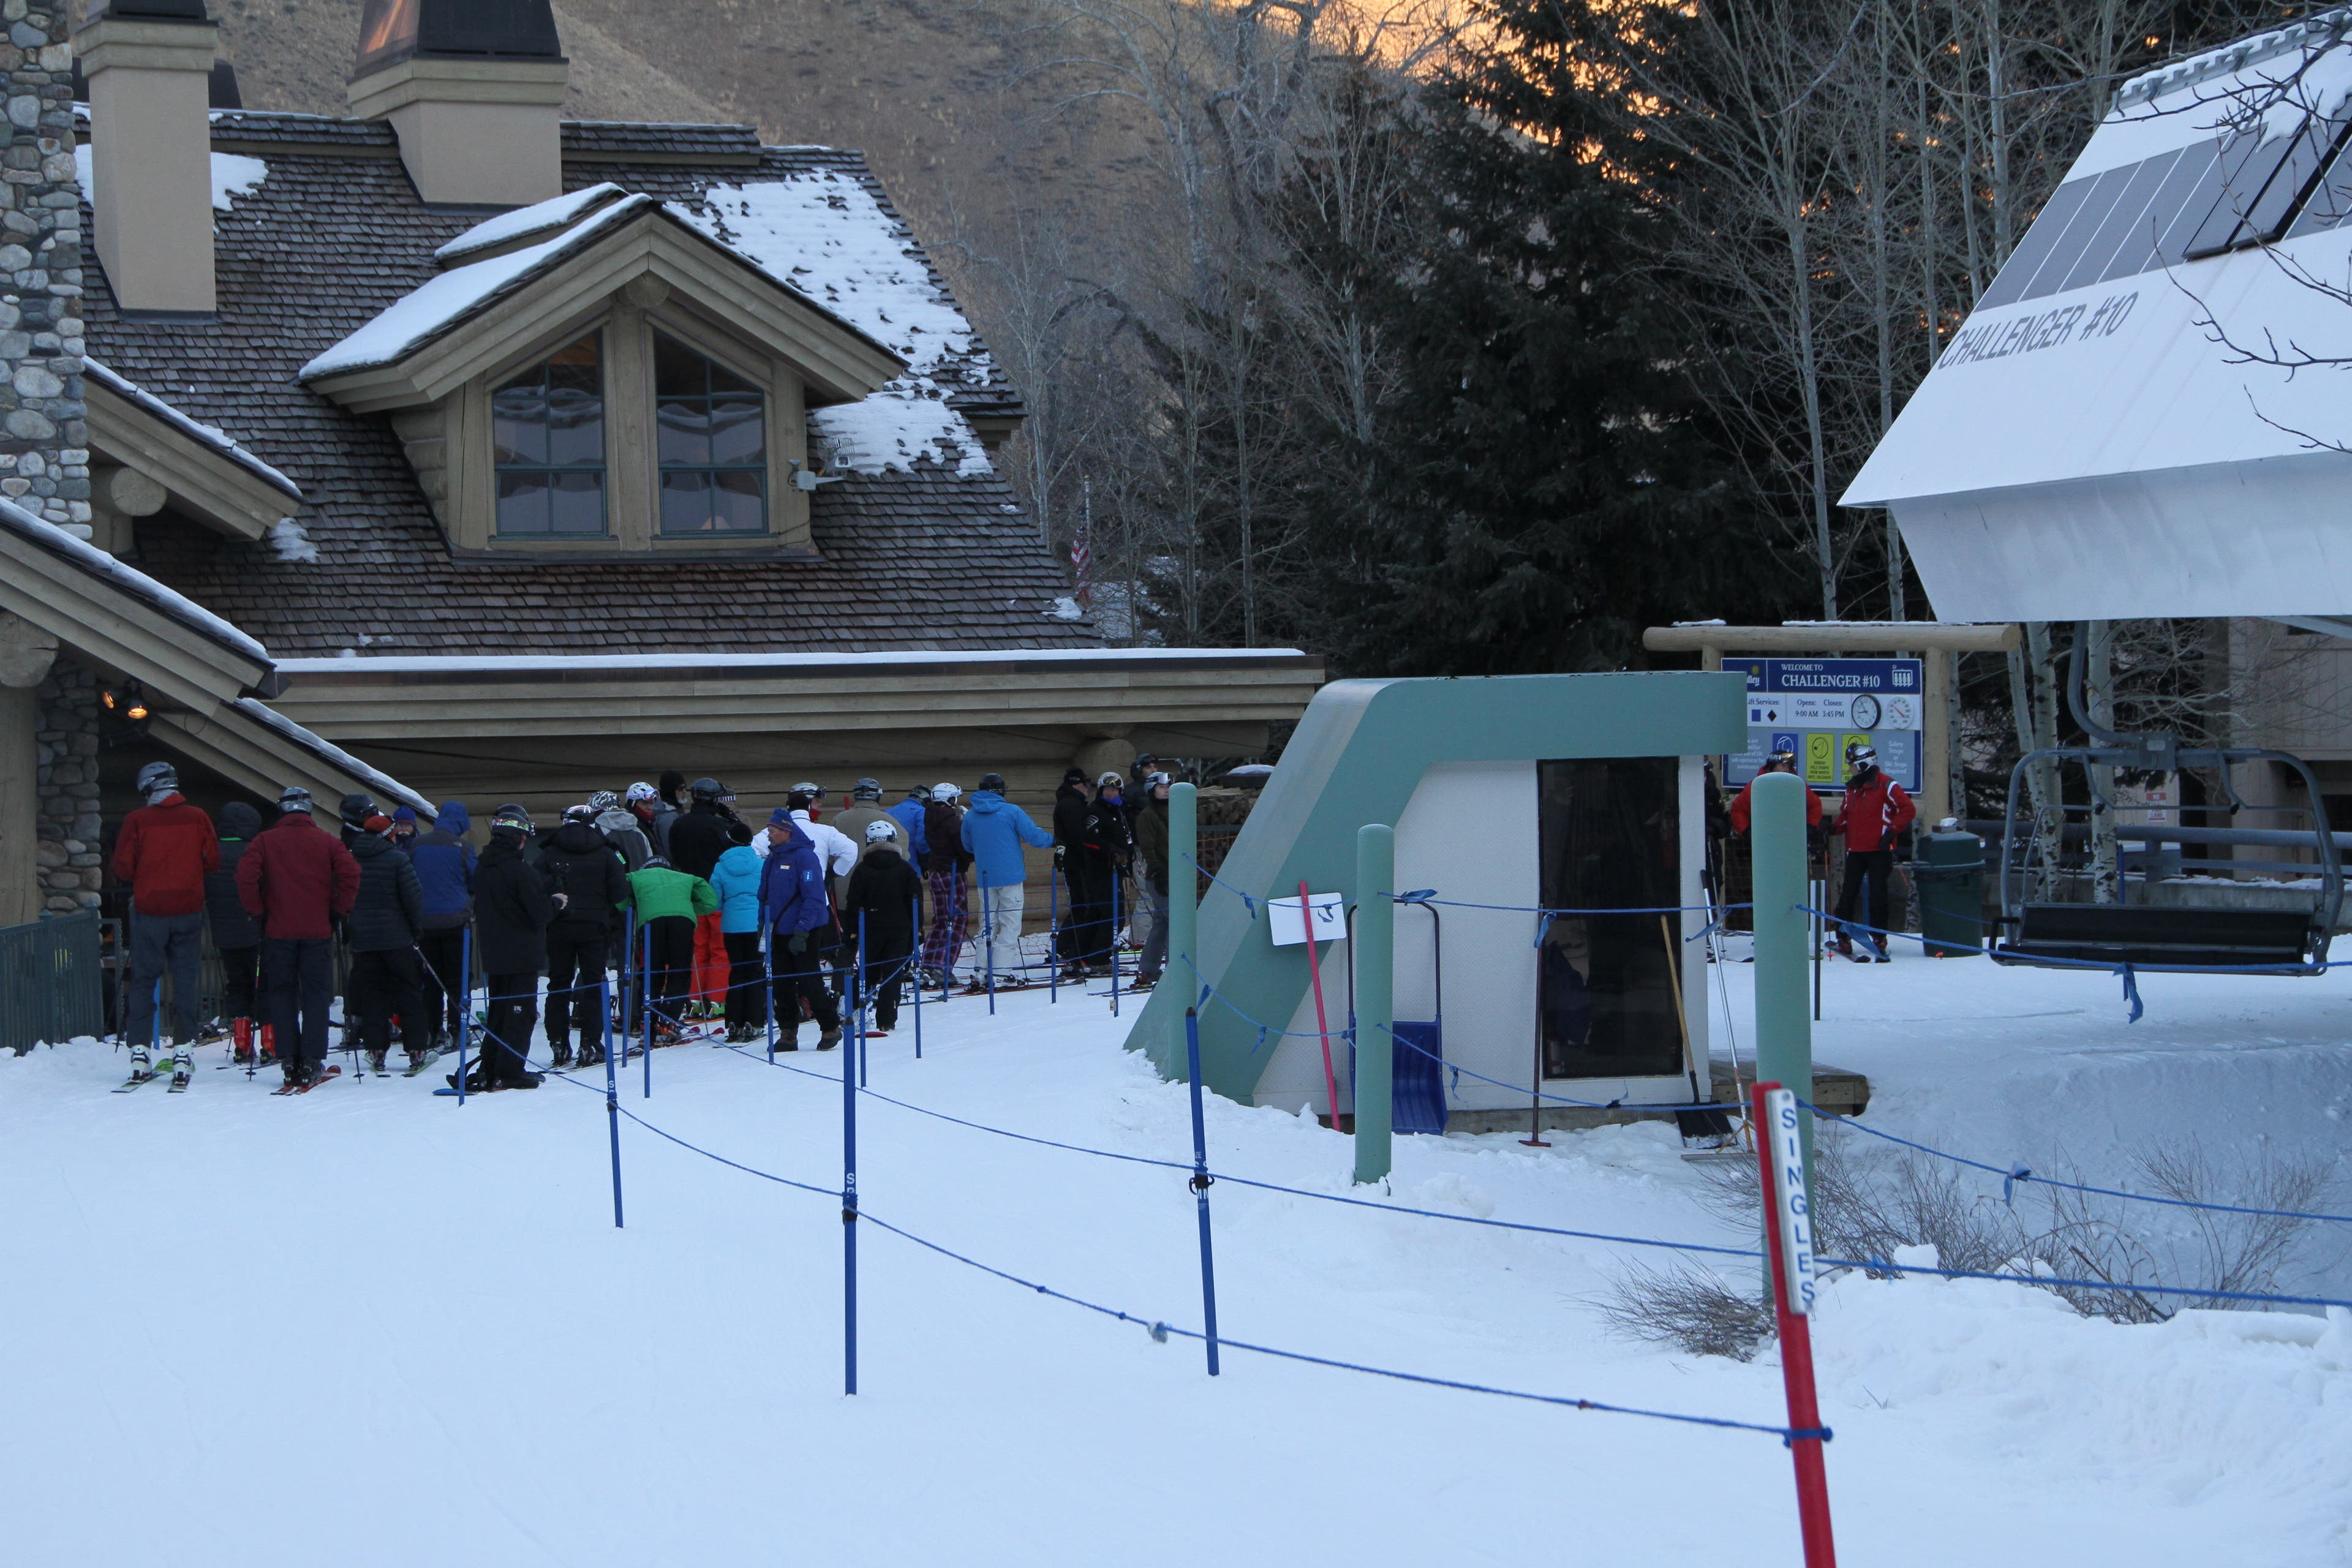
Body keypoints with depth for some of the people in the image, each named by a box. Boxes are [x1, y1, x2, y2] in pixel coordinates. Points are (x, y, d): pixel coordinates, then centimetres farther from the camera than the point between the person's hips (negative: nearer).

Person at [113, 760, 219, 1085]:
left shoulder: (137, 820, -5)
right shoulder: (197, 818, -1)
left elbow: (123, 869, -7)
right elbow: (213, 862, 1)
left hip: (149, 910, -1)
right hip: (188, 910, 1)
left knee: (143, 980, 7)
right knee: (185, 980, 7)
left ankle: (139, 1054, 4)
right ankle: (183, 1053, 1)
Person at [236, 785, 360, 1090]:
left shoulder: (265, 841, 1)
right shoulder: (326, 841, 2)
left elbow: (246, 876, -10)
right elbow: (350, 873, -9)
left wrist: (257, 910, 1)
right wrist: (339, 910, 1)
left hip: (278, 931, 0)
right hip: (318, 931, 0)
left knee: (282, 996, 8)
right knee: (316, 996, 4)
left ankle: (288, 1059, 3)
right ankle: (312, 1061, -3)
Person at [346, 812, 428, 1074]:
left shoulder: (349, 859, 4)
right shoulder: (397, 859, -9)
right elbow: (414, 895, -10)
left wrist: (348, 929, 19)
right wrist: (417, 927, 3)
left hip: (362, 937, 3)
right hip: (396, 937, -3)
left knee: (371, 994, 7)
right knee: (409, 993, 5)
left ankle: (376, 1050, 3)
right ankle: (417, 1048, 4)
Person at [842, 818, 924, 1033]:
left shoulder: (862, 870, -3)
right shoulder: (906, 870, 0)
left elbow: (854, 903, -3)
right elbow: (916, 901, 1)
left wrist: (851, 930, 1)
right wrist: (916, 928, 8)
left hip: (871, 930, 0)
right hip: (900, 930, 0)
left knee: (868, 973, 14)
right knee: (893, 975, 1)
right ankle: (886, 1020, -3)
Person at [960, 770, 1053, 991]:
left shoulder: (970, 816, 5)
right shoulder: (1012, 812, -8)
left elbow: (967, 846, 17)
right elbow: (1034, 836, -8)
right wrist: (1053, 841, 12)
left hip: (985, 879, 4)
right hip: (1011, 877, -4)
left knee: (987, 926, 12)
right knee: (1010, 925, -1)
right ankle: (1003, 970, -7)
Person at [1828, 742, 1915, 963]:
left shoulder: (1885, 785, -7)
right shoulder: (1852, 787, 15)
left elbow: (1908, 809, -10)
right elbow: (1846, 815, 22)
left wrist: (1892, 831, -16)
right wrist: (1834, 827, 4)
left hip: (1879, 851, -6)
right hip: (1856, 851, 6)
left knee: (1877, 895, -3)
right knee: (1848, 894, 2)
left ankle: (1879, 938, 6)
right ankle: (1844, 938, 9)